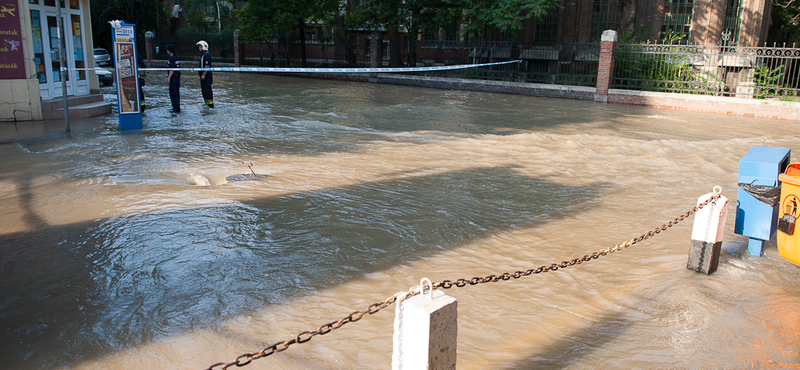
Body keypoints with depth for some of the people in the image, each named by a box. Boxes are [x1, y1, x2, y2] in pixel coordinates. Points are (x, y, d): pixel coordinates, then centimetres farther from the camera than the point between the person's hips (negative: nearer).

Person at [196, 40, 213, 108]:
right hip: (203, 75, 10)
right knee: (203, 89, 13)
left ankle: (210, 104, -9)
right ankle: (207, 103, 18)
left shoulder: (207, 55, -13)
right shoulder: (202, 55, 19)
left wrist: (203, 75, -23)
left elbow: (207, 66, -20)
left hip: (206, 75, -10)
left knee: (207, 90, -10)